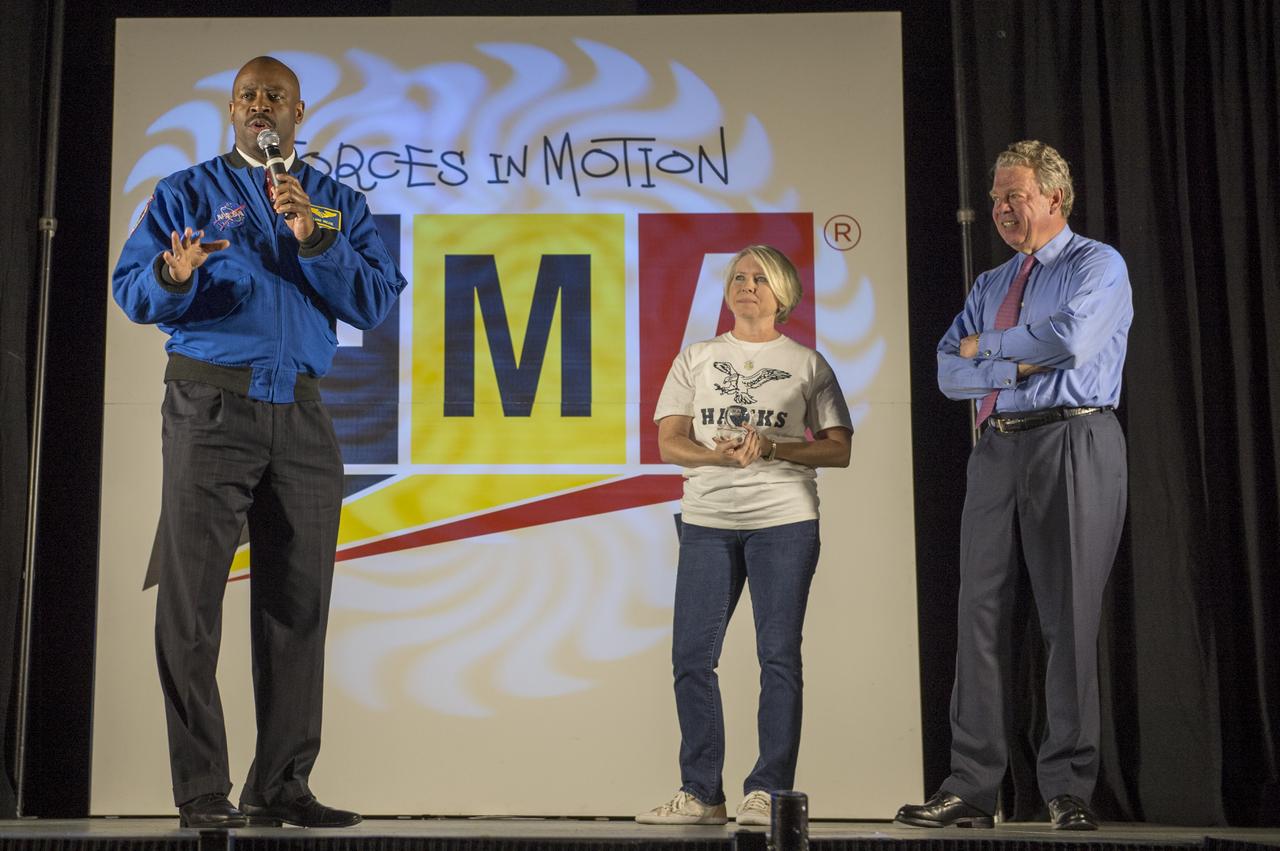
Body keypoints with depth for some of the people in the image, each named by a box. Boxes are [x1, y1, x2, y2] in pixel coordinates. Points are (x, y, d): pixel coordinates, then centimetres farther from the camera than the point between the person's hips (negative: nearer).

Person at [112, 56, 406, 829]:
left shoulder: (340, 204, 16)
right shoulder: (187, 194, 11)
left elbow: (377, 302, 3)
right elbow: (131, 290, 2)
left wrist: (314, 239, -10)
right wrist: (173, 278, -20)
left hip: (301, 416, 3)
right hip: (211, 407, -2)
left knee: (297, 607, 2)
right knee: (192, 601, -7)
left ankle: (282, 787, 9)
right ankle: (202, 792, -3)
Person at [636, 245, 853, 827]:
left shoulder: (807, 364, 10)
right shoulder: (696, 359, 15)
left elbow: (839, 449, 3)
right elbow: (669, 443, 7)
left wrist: (770, 448, -13)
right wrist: (722, 455, -13)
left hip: (784, 521, -2)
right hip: (706, 521, 2)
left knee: (778, 655, -5)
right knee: (692, 655, -1)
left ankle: (768, 792, 1)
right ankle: (700, 793, 7)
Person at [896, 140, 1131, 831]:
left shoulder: (1098, 265, 2)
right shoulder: (989, 285, 21)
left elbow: (1071, 339, -17)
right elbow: (949, 372, 9)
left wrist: (988, 347, -2)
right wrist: (1020, 365, -7)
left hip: (1073, 444, -6)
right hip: (997, 450, 6)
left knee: (1069, 617, -4)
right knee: (981, 612, 1)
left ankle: (1069, 788, 3)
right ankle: (970, 788, 3)